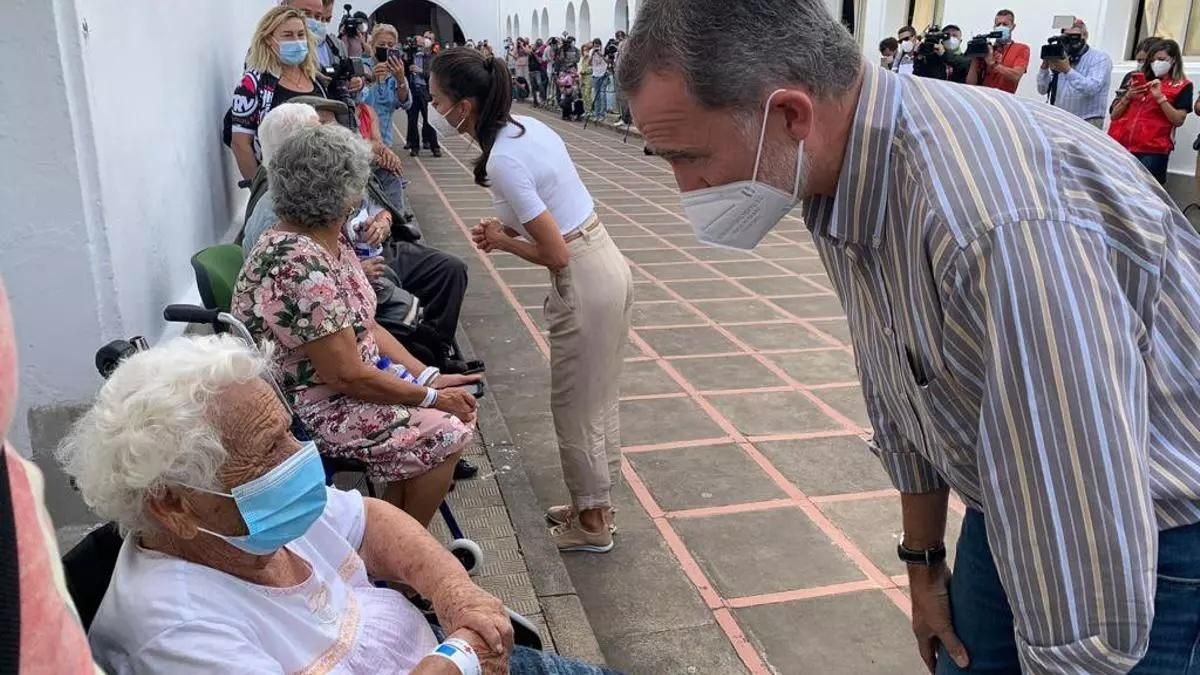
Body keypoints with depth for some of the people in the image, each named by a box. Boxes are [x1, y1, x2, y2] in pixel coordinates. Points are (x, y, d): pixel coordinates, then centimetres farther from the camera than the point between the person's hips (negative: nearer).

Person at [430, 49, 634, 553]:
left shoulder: (502, 161, -22)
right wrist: (510, 228, 6)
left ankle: (591, 523, 26)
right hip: (608, 268, 9)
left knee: (575, 407, 8)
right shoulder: (528, 127, 5)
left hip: (584, 284, -9)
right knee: (595, 400, 21)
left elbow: (555, 254, -20)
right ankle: (595, 506, 37)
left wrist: (503, 242, -4)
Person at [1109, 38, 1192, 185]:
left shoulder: (1182, 86, 9)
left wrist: (1160, 97, -10)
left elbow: (1178, 120, -3)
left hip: (1152, 151, -4)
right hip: (1121, 145, 4)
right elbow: (1114, 116, 19)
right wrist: (1128, 97, 2)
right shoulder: (1138, 81, 22)